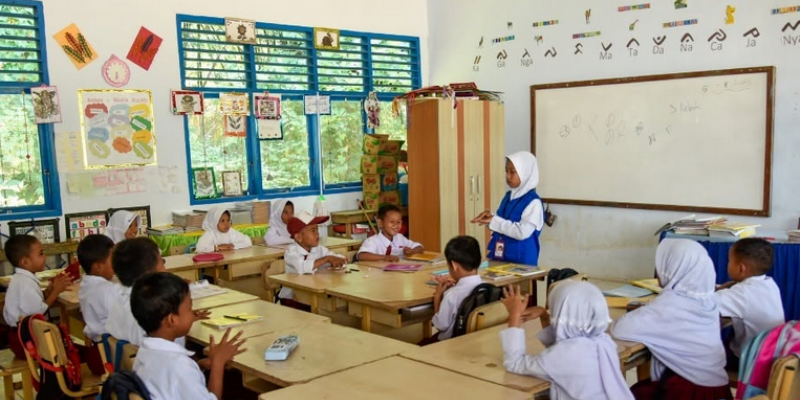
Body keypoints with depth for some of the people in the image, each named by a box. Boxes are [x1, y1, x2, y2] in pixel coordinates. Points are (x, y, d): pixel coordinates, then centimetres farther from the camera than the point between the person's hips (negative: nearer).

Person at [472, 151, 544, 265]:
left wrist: (494, 221, -20)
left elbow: (523, 232, -23)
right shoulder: (508, 196, 9)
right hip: (500, 257, 7)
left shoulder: (533, 202, -15)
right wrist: (490, 217, -4)